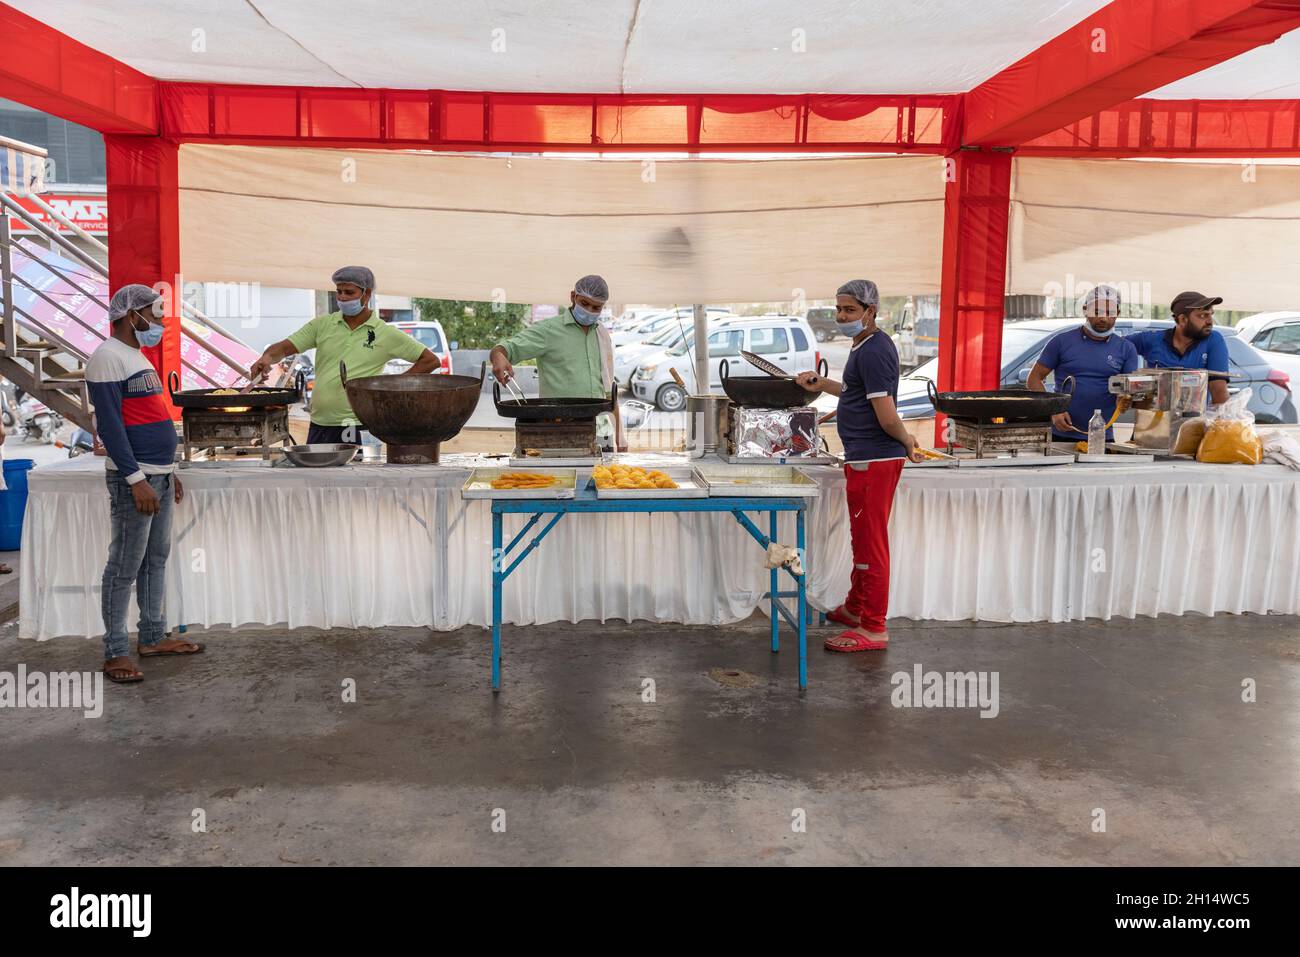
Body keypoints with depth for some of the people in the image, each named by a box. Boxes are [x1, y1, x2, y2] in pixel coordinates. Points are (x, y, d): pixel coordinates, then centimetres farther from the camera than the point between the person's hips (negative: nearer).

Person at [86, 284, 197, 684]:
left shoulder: (136, 356, 18)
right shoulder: (108, 357, -12)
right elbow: (109, 424, -18)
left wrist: (170, 470, 19)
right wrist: (137, 480, -22)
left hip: (159, 475, 10)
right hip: (135, 478, -10)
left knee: (156, 559, 13)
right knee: (125, 566, -4)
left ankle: (153, 636, 22)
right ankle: (115, 652, 3)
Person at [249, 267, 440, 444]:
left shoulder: (386, 334, 0)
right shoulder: (323, 324, 8)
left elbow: (430, 360, 1)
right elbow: (285, 348, 4)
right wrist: (268, 357, -19)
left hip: (355, 428, -4)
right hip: (317, 424, 4)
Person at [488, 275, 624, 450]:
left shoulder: (603, 335, 16)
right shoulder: (547, 330, -2)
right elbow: (509, 348, -13)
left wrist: (619, 438, 15)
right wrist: (498, 357, -37)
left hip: (601, 429, 5)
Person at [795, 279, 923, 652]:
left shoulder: (873, 352, -18)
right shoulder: (865, 347, 16)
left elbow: (887, 414, -22)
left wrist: (906, 441, -5)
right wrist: (821, 384, 24)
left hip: (873, 460, -11)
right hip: (866, 458, 11)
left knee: (870, 542, -4)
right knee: (863, 539, 21)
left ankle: (873, 628, 3)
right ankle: (856, 608, 35)